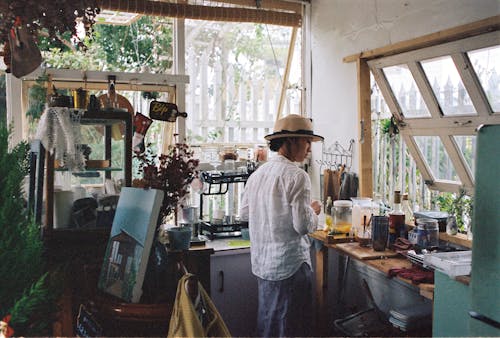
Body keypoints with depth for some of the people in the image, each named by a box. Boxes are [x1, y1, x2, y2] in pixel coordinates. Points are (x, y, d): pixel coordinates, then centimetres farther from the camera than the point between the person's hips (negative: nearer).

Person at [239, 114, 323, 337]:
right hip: (289, 264, -7)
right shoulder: (296, 176, -18)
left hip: (261, 263, 8)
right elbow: (303, 226, -21)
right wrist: (313, 211, -1)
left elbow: (244, 214, 14)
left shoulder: (257, 174, 5)